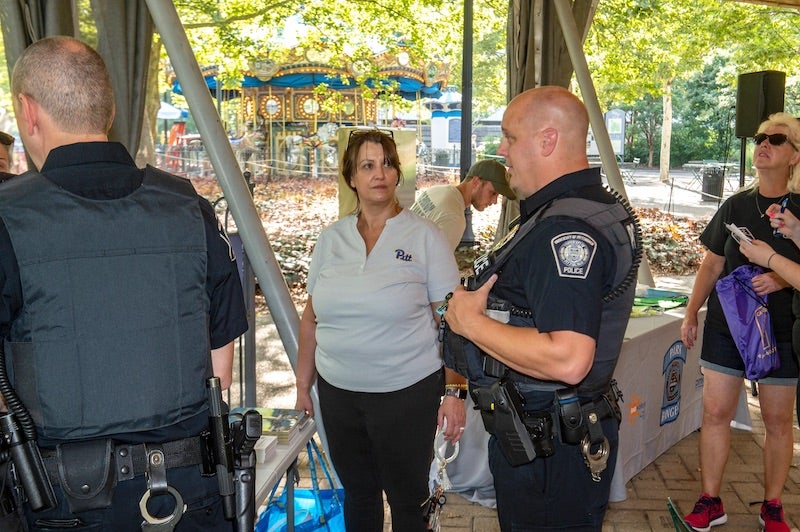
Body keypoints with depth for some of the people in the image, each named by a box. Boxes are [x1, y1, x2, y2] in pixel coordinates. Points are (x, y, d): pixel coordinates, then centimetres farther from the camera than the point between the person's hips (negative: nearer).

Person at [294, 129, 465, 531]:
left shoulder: (424, 237, -6)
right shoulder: (331, 238, 5)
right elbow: (311, 320, 10)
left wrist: (454, 390, -12)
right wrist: (303, 386, 12)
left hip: (407, 392, -3)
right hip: (337, 392, 4)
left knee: (408, 498, 9)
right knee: (357, 493, 18)